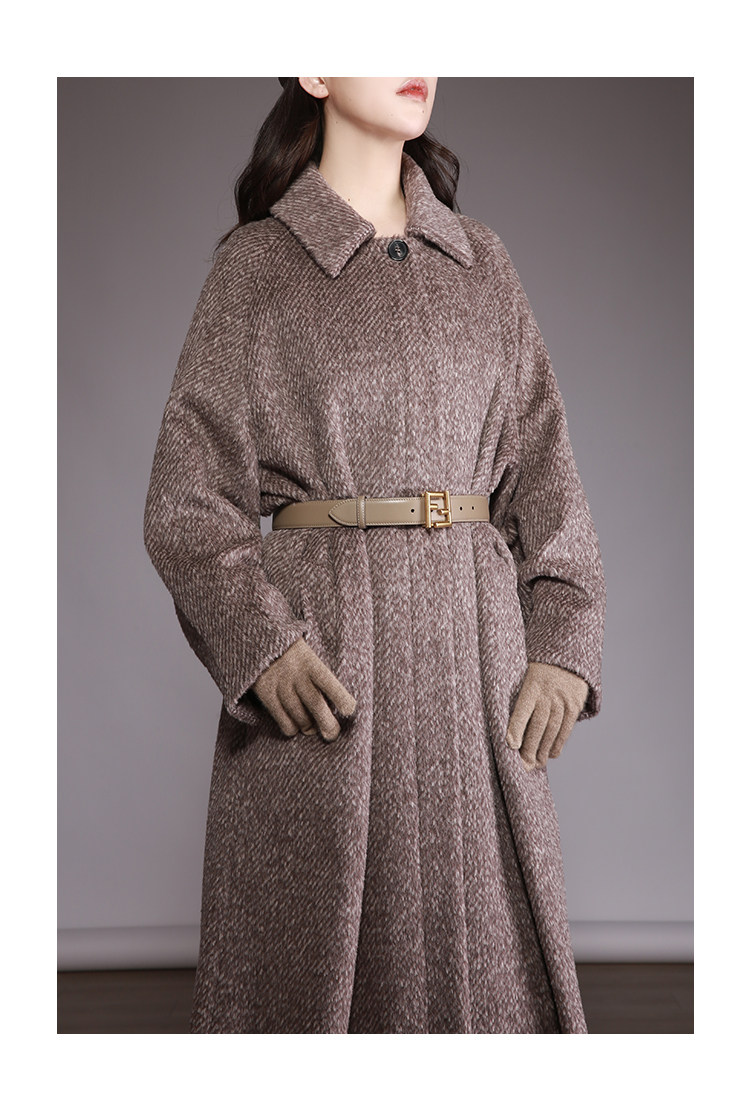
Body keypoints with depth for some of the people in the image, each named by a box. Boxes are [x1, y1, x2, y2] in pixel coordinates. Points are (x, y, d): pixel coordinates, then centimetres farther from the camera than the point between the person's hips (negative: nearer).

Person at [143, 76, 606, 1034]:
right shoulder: (256, 264, 1)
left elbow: (541, 464, 10)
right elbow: (187, 497, -2)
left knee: (482, 937, 10)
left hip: (476, 644, 4)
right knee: (313, 946, 5)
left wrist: (564, 641, -2)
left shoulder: (480, 260, 12)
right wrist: (260, 639, -17)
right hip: (319, 650, -3)